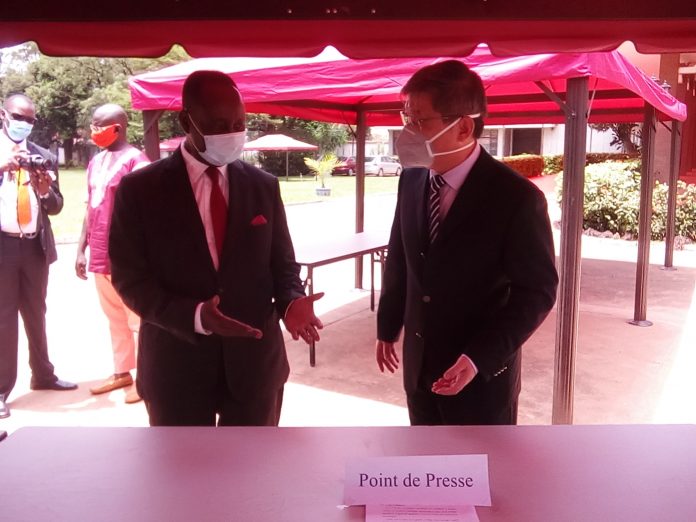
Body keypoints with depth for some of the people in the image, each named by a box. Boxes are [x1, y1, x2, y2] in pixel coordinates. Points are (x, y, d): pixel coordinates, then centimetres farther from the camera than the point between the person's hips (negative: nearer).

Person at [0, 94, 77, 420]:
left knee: (36, 314, 15)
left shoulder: (43, 157, 10)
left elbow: (56, 207, 9)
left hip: (35, 246, 4)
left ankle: (42, 375, 29)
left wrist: (46, 191, -12)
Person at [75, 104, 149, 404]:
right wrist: (82, 249, 15)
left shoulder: (135, 161, -11)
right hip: (100, 256, 7)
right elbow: (91, 209, 17)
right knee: (115, 319, 15)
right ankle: (122, 372, 25)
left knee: (137, 320, 2)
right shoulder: (96, 162, 13)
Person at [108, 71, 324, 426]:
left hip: (255, 363, 3)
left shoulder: (264, 186, 4)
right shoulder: (139, 189, -5)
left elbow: (282, 263, 9)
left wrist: (290, 302, -14)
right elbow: (129, 278, -7)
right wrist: (195, 315, -23)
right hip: (176, 368, -2)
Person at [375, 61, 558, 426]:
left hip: (482, 376, -5)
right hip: (419, 366, 6)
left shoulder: (517, 197, -19)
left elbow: (537, 291, -15)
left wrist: (479, 358, -22)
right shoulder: (411, 181, -2)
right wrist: (387, 327, 17)